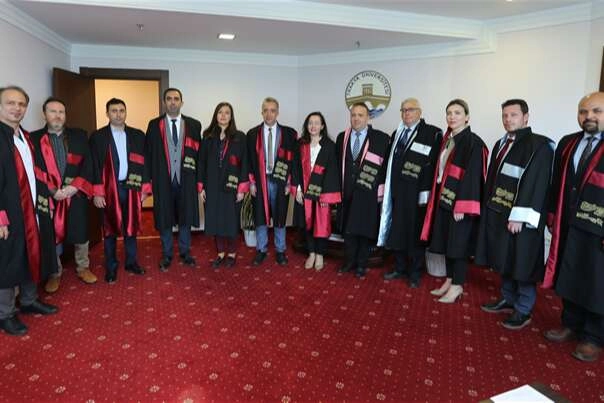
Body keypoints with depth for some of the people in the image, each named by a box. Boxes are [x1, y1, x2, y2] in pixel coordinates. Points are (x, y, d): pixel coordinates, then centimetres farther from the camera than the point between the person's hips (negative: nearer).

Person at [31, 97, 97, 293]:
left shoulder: (79, 135, 5)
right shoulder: (34, 138, 1)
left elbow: (88, 164, -1)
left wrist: (74, 187, -12)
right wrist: (52, 190, -14)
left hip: (76, 194, 1)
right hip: (49, 196, -1)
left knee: (81, 233, 11)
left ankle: (83, 268, 30)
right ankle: (55, 273, 26)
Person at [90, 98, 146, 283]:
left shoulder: (138, 135, 6)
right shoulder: (98, 137, -1)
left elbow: (143, 163, 7)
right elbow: (95, 166, -3)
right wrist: (97, 193, -9)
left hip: (131, 188, 2)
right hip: (109, 189, -2)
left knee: (131, 227, 11)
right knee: (110, 230, 7)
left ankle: (131, 262, 25)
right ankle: (111, 267, 19)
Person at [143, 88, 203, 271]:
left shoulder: (194, 125, 3)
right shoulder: (154, 125, 3)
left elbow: (199, 154, 2)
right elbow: (148, 155, 1)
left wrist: (199, 182, -2)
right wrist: (147, 182, -4)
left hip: (186, 180, 1)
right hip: (163, 181, 0)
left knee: (186, 218, 11)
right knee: (164, 219, 9)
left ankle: (185, 252, 28)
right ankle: (166, 255, 25)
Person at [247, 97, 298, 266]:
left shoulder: (289, 133, 2)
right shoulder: (252, 134, 6)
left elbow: (293, 160, 0)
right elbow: (249, 160, 5)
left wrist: (290, 184, -5)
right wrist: (251, 182, -1)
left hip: (280, 182, -1)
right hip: (259, 182, 1)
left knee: (279, 217, 6)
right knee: (260, 217, 7)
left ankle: (280, 251, 21)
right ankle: (261, 250, 22)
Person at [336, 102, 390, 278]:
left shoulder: (381, 138, -5)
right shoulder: (342, 137, 8)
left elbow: (387, 165, -3)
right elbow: (339, 164, 13)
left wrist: (381, 190, -6)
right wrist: (339, 187, 8)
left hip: (369, 194, -3)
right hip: (347, 193, 4)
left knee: (365, 229, 5)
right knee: (347, 229, 10)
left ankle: (361, 264, 21)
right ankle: (350, 262, 26)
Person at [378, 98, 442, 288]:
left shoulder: (432, 133, -7)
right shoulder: (396, 134, 13)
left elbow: (434, 164, -12)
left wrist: (426, 192, -16)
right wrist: (387, 187, 9)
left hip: (416, 194, -5)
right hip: (397, 193, 6)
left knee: (415, 233, 5)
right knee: (397, 231, 12)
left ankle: (415, 273, 21)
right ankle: (400, 268, 28)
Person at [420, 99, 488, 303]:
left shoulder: (473, 142, -12)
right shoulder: (447, 139, 12)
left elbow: (472, 175, -17)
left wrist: (461, 206, -21)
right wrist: (438, 197, 9)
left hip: (460, 201, -8)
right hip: (444, 198, 8)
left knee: (458, 243, 1)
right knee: (447, 241, 13)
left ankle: (457, 286, 13)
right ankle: (449, 280, 25)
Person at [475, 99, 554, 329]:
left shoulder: (539, 145, -10)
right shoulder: (501, 144, 14)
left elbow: (535, 183, -18)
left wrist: (519, 216, -23)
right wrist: (489, 208, 13)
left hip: (520, 217, -7)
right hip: (498, 213, 8)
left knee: (522, 264, 2)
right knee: (505, 260, 16)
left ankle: (523, 310, 15)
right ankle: (508, 299, 31)